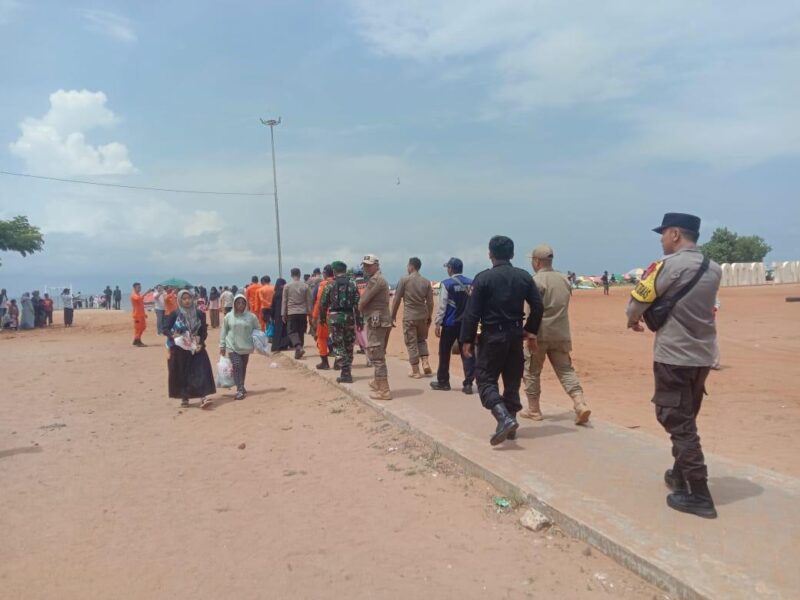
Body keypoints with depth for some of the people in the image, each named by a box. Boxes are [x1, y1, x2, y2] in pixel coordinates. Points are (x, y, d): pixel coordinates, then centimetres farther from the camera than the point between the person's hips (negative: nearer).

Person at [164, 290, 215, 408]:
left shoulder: (199, 314, 2)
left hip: (196, 349, 1)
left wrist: (200, 341, -9)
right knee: (182, 375, 5)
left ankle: (203, 398, -16)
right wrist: (173, 335, -19)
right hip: (179, 350, -1)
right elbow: (165, 329, -1)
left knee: (201, 372, -11)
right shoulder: (175, 314, -3)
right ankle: (184, 398, 19)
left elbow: (204, 331, 7)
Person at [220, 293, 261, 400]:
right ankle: (240, 390, -13)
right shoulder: (229, 316, -1)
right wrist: (222, 345, 7)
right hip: (232, 346, -1)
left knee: (243, 367, 12)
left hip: (245, 346, 2)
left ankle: (241, 387, 30)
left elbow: (257, 328, 9)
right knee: (237, 366, -14)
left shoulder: (251, 316, -2)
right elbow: (224, 331, 6)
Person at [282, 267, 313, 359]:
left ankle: (298, 347, -22)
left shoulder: (287, 286, -1)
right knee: (301, 332, 10)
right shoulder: (305, 286, 2)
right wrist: (310, 313, 10)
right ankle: (298, 351, 14)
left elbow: (284, 301, 2)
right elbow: (309, 301, 4)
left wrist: (283, 314, 8)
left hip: (291, 313, -2)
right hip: (303, 313, 2)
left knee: (292, 331, 1)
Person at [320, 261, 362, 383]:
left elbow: (323, 304, 0)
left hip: (334, 317, -2)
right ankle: (347, 372, 19)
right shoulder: (352, 284, 3)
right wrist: (359, 321, 3)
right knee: (349, 345, 14)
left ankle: (346, 374, -5)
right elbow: (357, 304, -1)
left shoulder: (329, 285, -1)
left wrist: (322, 319, 11)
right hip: (349, 317, 2)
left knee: (339, 346, 3)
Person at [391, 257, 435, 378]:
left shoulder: (404, 280, -6)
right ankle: (425, 362, 5)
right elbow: (430, 302, 6)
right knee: (422, 340, 22)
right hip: (423, 316, 4)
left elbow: (397, 299, -6)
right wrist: (430, 316, 17)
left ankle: (415, 371, 8)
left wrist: (393, 315, 2)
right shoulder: (426, 282, 5)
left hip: (409, 317, -4)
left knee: (411, 343, 4)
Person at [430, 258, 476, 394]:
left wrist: (437, 324, -5)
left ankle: (443, 382, 21)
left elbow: (442, 306, -11)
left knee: (444, 353, 11)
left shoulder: (447, 284, -10)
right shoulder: (471, 284, 1)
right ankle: (468, 384, 2)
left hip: (450, 323, -3)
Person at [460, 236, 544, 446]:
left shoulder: (483, 278, -10)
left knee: (486, 379, 3)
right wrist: (530, 331, 17)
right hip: (516, 335, 5)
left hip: (492, 336, -5)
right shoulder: (524, 277, 3)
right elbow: (537, 307, 4)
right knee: (512, 381, 15)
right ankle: (510, 427, 22)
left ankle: (504, 418, -18)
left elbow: (472, 312, -12)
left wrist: (467, 340, -5)